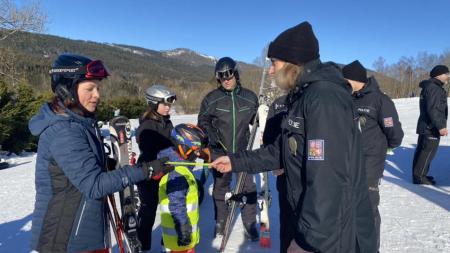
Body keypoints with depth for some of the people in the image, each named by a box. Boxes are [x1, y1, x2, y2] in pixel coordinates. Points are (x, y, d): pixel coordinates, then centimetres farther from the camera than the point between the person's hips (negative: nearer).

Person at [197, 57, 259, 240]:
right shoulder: (211, 99, -6)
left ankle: (250, 223, 21)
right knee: (220, 187, 14)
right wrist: (210, 134, -13)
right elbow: (203, 121, 5)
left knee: (248, 187, 4)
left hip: (243, 150, 1)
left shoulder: (250, 97, -2)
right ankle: (220, 221, 32)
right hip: (220, 151, 0)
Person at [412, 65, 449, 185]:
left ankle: (418, 174, 22)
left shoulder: (429, 87, 17)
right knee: (428, 152, -5)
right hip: (431, 127, -10)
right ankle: (419, 177, 0)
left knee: (422, 150, 13)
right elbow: (433, 109, -25)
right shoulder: (434, 88, -16)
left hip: (425, 126, 10)